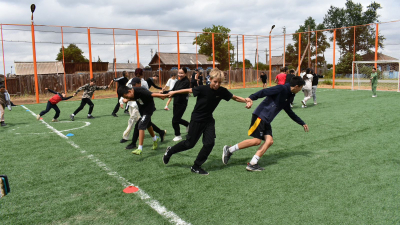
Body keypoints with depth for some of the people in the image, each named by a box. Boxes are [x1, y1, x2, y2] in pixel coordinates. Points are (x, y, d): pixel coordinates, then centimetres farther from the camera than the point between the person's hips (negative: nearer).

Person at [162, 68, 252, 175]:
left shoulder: (222, 91, -11)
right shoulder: (203, 89, -22)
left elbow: (235, 97, -2)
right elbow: (189, 90, -10)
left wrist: (246, 101, -19)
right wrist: (174, 92, -1)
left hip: (209, 120, 4)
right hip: (197, 120, -4)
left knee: (209, 143, -4)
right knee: (190, 143, 4)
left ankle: (196, 167, 13)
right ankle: (170, 151, 31)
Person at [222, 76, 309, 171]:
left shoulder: (288, 96, 20)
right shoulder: (281, 89, -8)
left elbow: (290, 113, 34)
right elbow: (264, 92, -21)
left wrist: (302, 123, 40)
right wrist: (251, 98, -38)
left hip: (266, 121, 9)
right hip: (260, 116, -9)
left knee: (269, 141, -7)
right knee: (257, 141, -15)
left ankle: (252, 164, -9)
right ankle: (229, 150, -3)